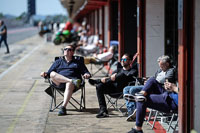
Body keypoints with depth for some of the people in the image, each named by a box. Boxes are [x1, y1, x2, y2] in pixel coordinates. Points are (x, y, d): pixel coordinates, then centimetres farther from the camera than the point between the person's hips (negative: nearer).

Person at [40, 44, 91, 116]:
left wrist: (87, 75, -2)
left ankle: (63, 107, -51)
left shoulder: (78, 63, 29)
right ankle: (72, 81, -41)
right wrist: (45, 74, -1)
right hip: (59, 82, 2)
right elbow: (50, 72, 22)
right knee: (52, 74, -32)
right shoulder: (58, 62, 32)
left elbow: (87, 73, 22)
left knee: (69, 85, -40)